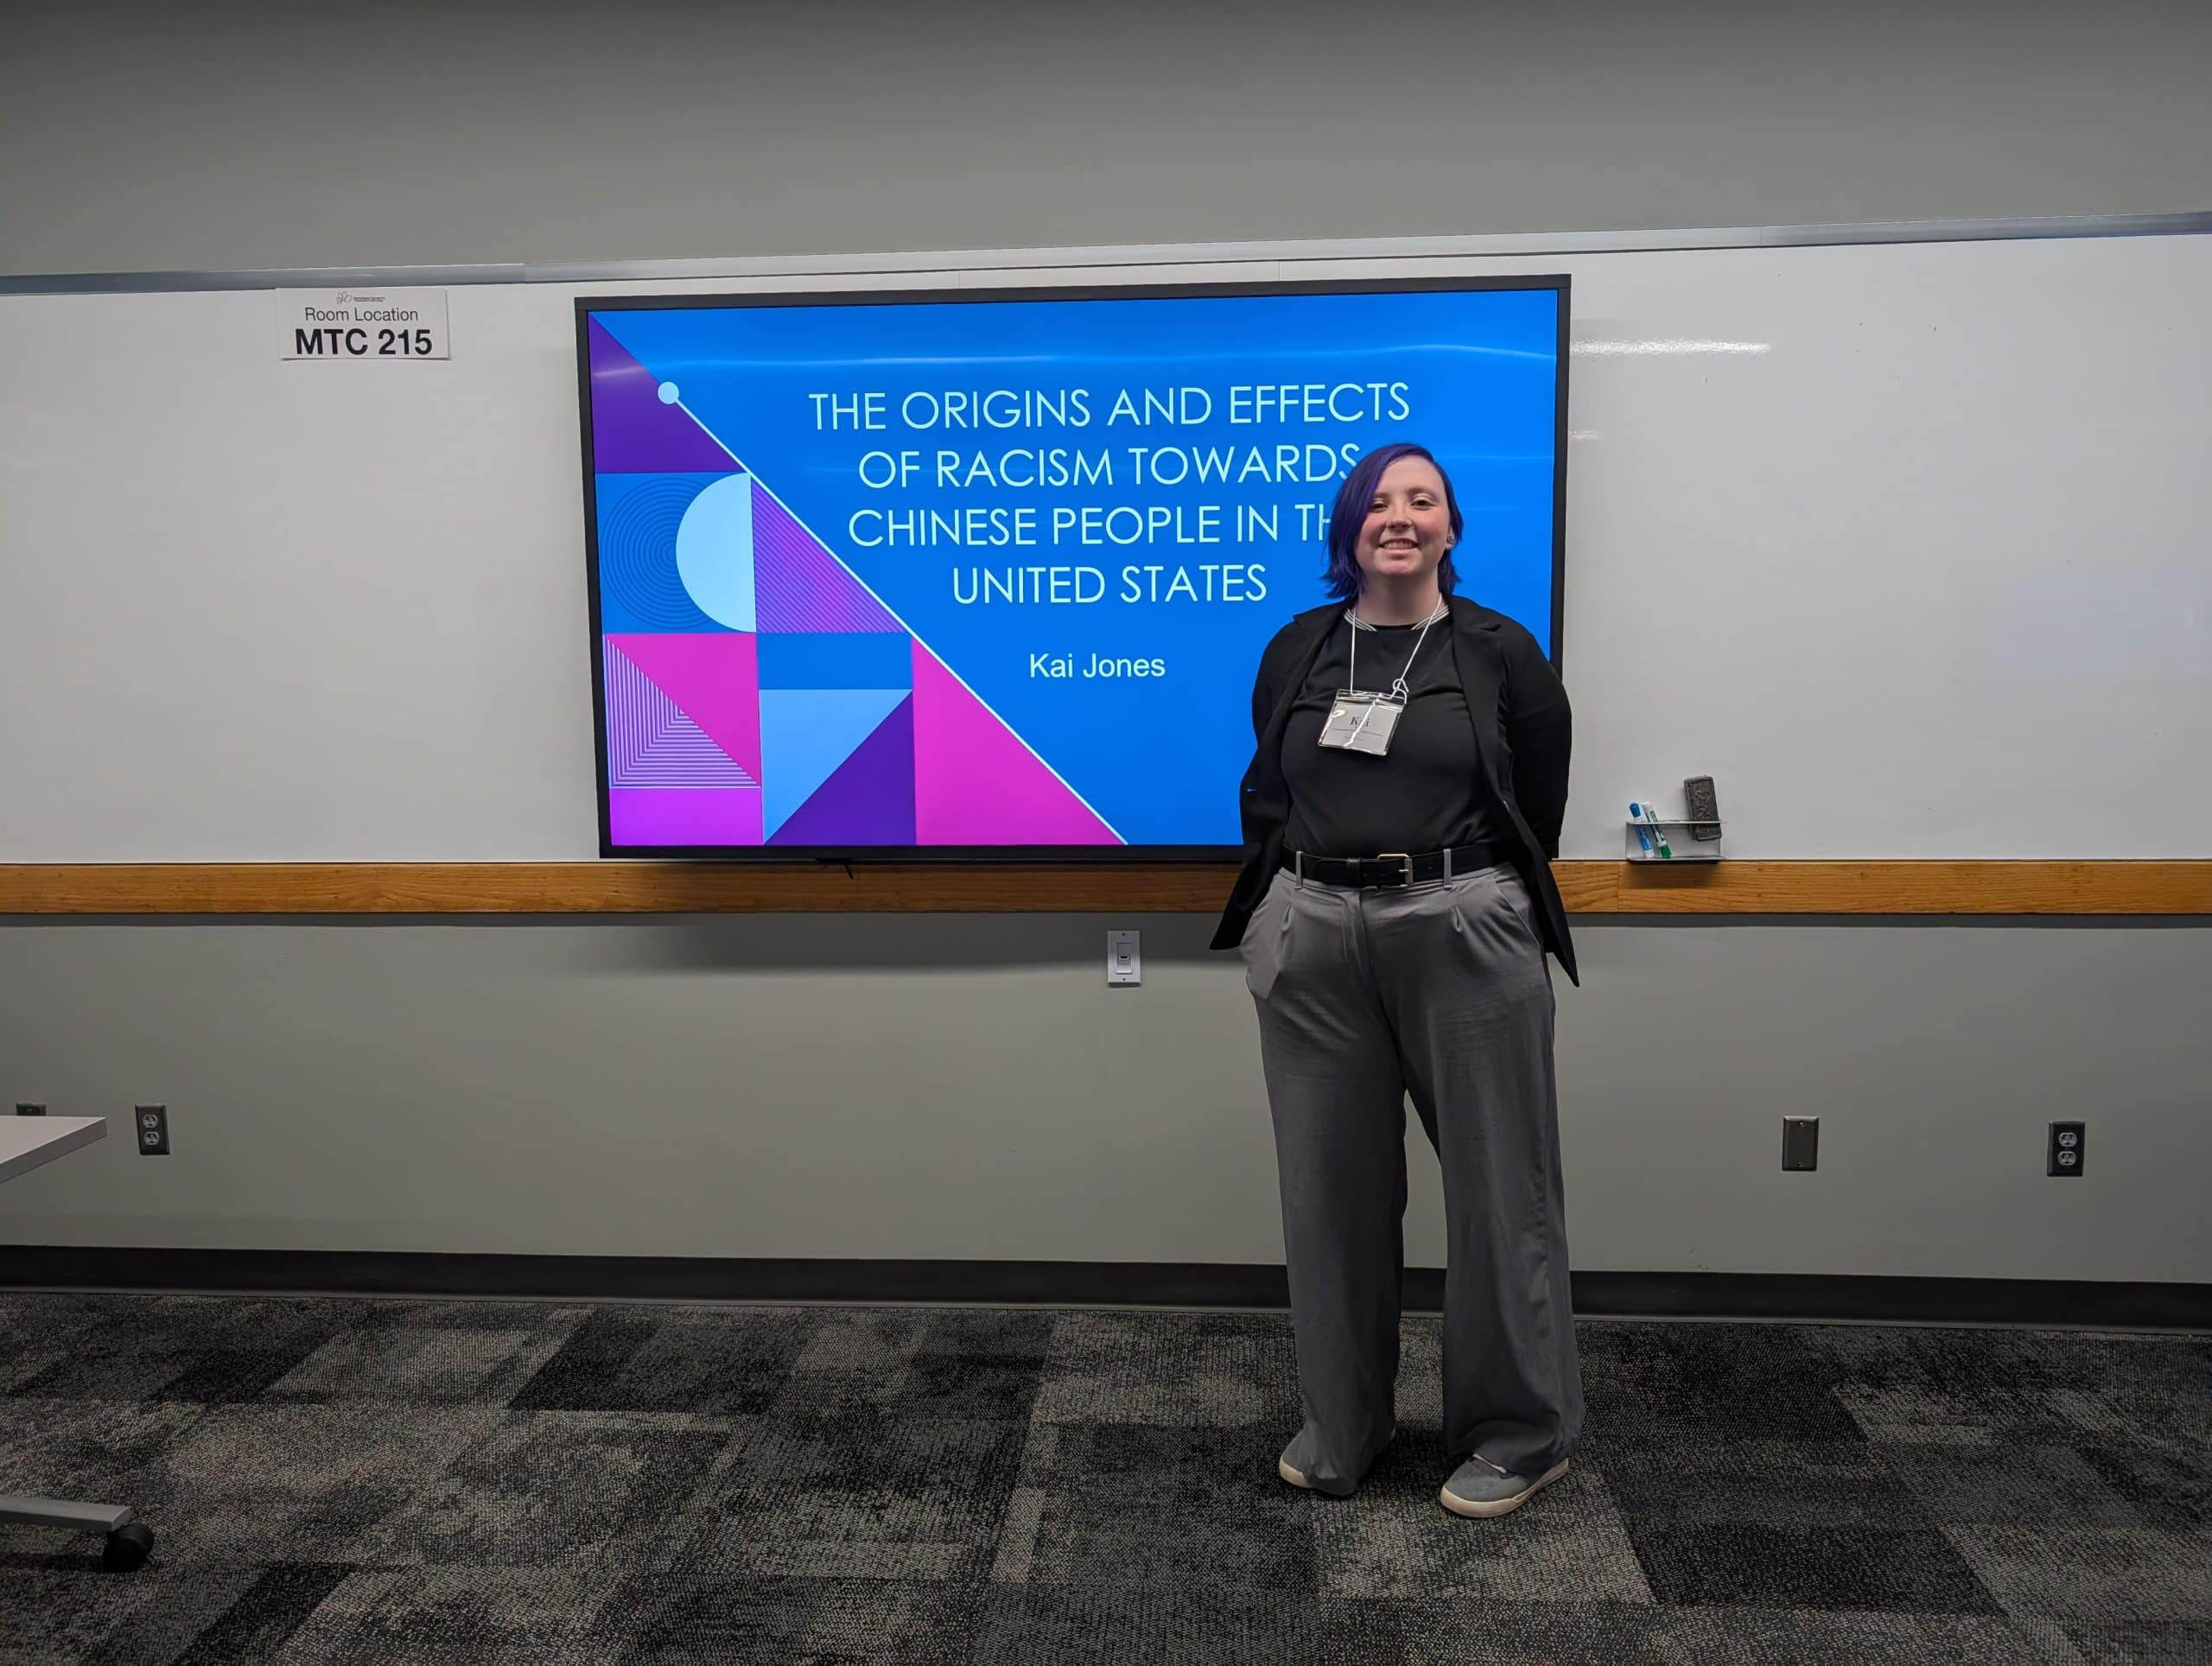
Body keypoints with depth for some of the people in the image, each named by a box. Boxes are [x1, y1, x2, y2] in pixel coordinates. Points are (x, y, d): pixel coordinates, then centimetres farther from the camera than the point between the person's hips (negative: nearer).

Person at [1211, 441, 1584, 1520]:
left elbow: (1538, 811, 6)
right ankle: (1341, 1423, 28)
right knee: (1331, 1186, 10)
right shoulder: (1296, 651, 10)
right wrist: (1289, 902, 7)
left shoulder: (1501, 653, 2)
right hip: (1312, 943, 3)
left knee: (1497, 1184, 5)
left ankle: (1521, 1432, 23)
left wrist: (1470, 900, 7)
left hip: (1465, 936, -2)